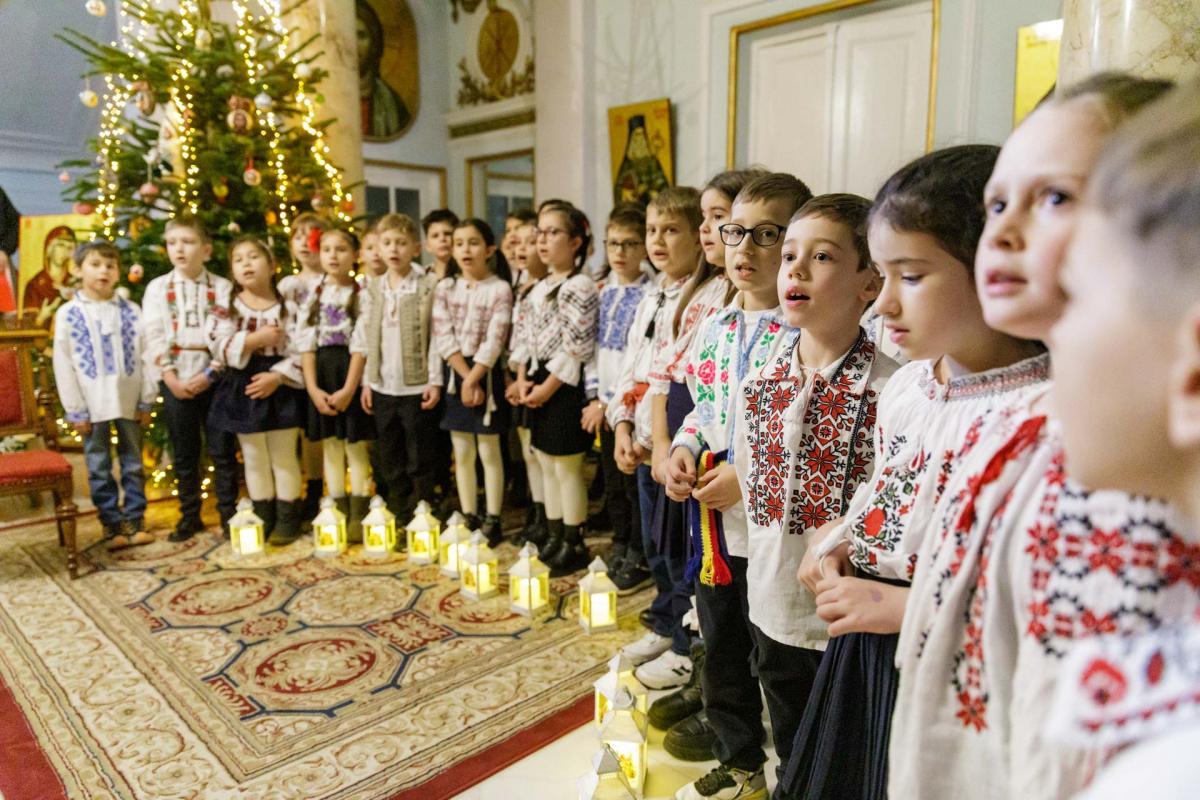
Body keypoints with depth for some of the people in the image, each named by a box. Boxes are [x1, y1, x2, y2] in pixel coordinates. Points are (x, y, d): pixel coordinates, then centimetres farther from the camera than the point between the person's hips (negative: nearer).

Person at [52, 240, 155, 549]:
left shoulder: (131, 311, 1)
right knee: (99, 467, 6)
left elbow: (145, 356, 2)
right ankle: (112, 524, 17)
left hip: (129, 400, 1)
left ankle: (135, 520, 21)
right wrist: (75, 410, -5)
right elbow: (63, 365, -2)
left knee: (133, 463, 10)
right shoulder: (68, 313, -2)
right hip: (92, 404, -1)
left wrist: (147, 400, -1)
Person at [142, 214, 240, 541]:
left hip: (214, 379, -1)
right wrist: (171, 378, -9)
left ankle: (229, 514, 13)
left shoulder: (222, 288, 1)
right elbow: (154, 338, 1)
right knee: (184, 454, 9)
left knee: (223, 450, 2)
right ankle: (189, 516, 21)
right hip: (176, 382, 2)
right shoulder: (158, 288, 6)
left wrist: (210, 374, -14)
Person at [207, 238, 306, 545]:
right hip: (243, 388, 2)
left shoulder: (288, 307, -2)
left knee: (284, 456, 6)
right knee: (254, 458, 11)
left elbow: (300, 351, -7)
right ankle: (263, 519, 23)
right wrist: (255, 339, -18)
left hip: (280, 387, -2)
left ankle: (287, 519, 16)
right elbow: (218, 346, -9)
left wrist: (277, 376, -18)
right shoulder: (226, 308, 3)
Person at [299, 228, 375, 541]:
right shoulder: (314, 295, 8)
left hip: (350, 373, -4)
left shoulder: (361, 294, -3)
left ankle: (359, 517, 9)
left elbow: (361, 346, -9)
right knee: (331, 448, 9)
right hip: (321, 374, 4)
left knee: (356, 449, 1)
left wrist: (348, 389, -15)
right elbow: (307, 345, 3)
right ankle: (338, 514, 18)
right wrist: (312, 388, -7)